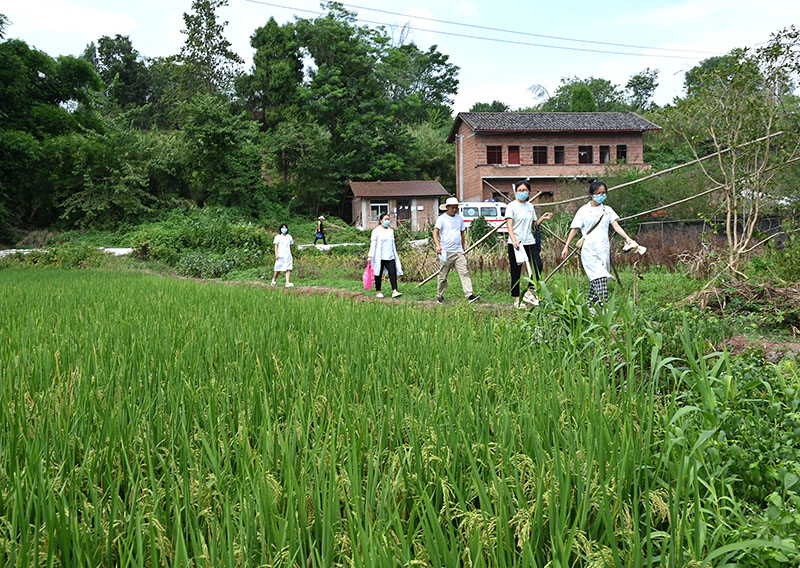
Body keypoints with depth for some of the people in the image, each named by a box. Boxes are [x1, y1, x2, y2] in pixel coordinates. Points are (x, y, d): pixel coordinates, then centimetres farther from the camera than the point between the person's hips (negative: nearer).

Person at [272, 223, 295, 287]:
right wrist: (276, 255, -11)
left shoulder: (289, 237, 11)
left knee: (288, 269, -8)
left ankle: (287, 283, -13)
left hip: (288, 255, 3)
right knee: (278, 270, 2)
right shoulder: (278, 237, -1)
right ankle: (274, 279, 28)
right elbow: (276, 246, -2)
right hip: (280, 255, -3)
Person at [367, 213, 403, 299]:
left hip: (390, 256, 4)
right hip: (379, 257, -4)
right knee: (379, 274, 5)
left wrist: (395, 255, 24)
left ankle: (394, 291, -15)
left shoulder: (391, 230, 15)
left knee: (393, 272, -10)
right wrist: (370, 255, -12)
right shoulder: (376, 231, -2)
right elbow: (373, 243, -5)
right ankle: (378, 292, 15)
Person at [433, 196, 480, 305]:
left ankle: (469, 295, -13)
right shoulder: (442, 218, -1)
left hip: (458, 252, 4)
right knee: (443, 276, 5)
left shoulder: (459, 218, 13)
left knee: (464, 273, -8)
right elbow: (435, 232, -11)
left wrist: (463, 250, 23)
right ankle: (440, 296, 20)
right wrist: (438, 245, -27)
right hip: (446, 252, -4)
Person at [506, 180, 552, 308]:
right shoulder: (511, 206, -3)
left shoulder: (530, 206, 14)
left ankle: (529, 292, 0)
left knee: (538, 265, -12)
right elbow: (509, 225, -13)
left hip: (530, 242, 5)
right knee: (516, 271, 0)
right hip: (515, 244, -5)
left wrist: (543, 218, 3)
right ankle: (517, 299, 9)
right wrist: (514, 240, -28)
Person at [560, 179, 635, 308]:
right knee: (599, 279, -17)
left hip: (604, 249, 4)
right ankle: (604, 307, -23)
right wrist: (566, 246, 3)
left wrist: (627, 237, -13)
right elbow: (574, 229, 5)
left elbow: (616, 225, 3)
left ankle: (589, 305, 21)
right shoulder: (584, 210, 2)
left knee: (595, 280, 8)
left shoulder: (607, 210, 13)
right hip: (589, 250, -4)